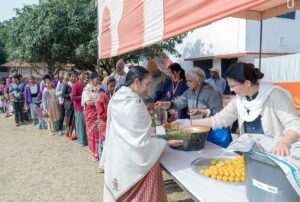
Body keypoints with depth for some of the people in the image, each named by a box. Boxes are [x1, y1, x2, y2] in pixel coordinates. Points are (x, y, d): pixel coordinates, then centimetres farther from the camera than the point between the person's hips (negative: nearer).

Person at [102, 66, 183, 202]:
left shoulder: (117, 97, 2)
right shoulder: (134, 104, -25)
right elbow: (141, 142, -23)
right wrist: (167, 142, -15)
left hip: (117, 158, 8)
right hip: (133, 162, -8)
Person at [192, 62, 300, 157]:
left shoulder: (274, 95, -13)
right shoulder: (239, 100, 3)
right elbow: (219, 119, 7)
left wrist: (283, 143, -37)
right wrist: (191, 123, 2)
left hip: (275, 153, -4)